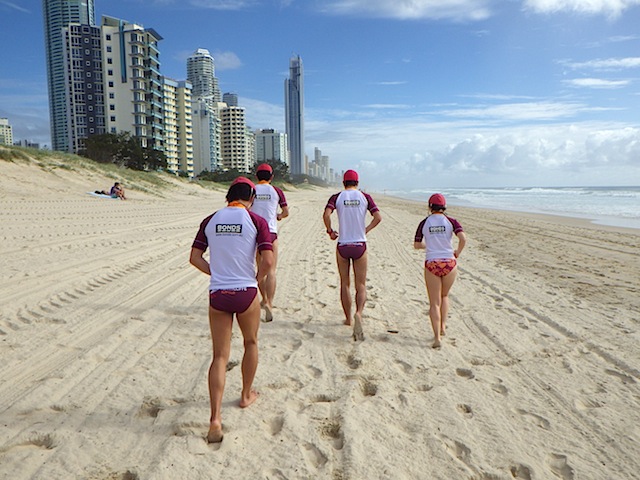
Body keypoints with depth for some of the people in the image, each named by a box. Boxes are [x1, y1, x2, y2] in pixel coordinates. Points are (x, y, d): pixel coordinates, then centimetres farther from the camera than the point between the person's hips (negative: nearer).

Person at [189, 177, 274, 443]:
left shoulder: (210, 221, 6)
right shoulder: (257, 221, -5)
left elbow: (195, 258, 5)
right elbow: (268, 261, -13)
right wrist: (256, 279, 4)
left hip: (217, 294, 2)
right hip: (246, 293, -2)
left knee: (220, 356, 8)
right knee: (251, 343, 24)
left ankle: (215, 419, -1)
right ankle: (246, 395, 40)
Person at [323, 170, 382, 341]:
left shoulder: (337, 197, 0)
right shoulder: (365, 197, 3)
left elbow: (326, 214, -16)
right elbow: (378, 217, -6)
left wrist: (330, 231, 0)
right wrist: (365, 230, 7)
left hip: (343, 245, 0)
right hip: (360, 245, 0)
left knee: (344, 283, 15)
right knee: (361, 285, 6)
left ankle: (348, 318, 25)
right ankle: (358, 313, -20)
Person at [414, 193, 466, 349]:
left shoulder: (424, 223, 3)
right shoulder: (451, 221, 0)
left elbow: (416, 245, 7)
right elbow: (463, 238, -14)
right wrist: (457, 252, 3)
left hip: (432, 264, -1)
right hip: (449, 263, 1)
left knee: (434, 303, 4)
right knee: (444, 296, 26)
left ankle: (437, 337, -4)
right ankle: (443, 326, 23)